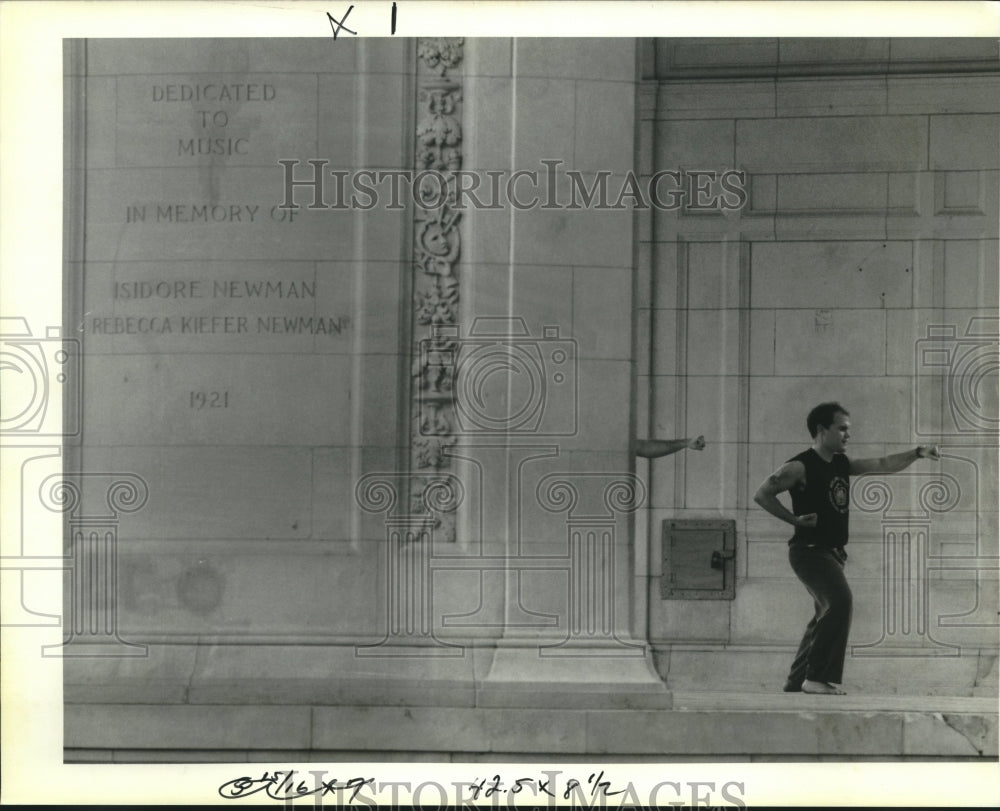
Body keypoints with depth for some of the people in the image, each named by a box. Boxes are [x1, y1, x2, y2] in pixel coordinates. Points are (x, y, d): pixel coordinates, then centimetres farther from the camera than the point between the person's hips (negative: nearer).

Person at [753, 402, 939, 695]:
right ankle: (818, 677, -21)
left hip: (833, 552, 10)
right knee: (840, 600, -26)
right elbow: (762, 494, -17)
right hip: (810, 550, -10)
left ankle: (796, 682, 26)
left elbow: (883, 465, 11)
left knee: (827, 615, 16)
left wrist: (917, 453, -1)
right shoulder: (800, 466, -13)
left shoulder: (842, 464, 11)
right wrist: (796, 519, -18)